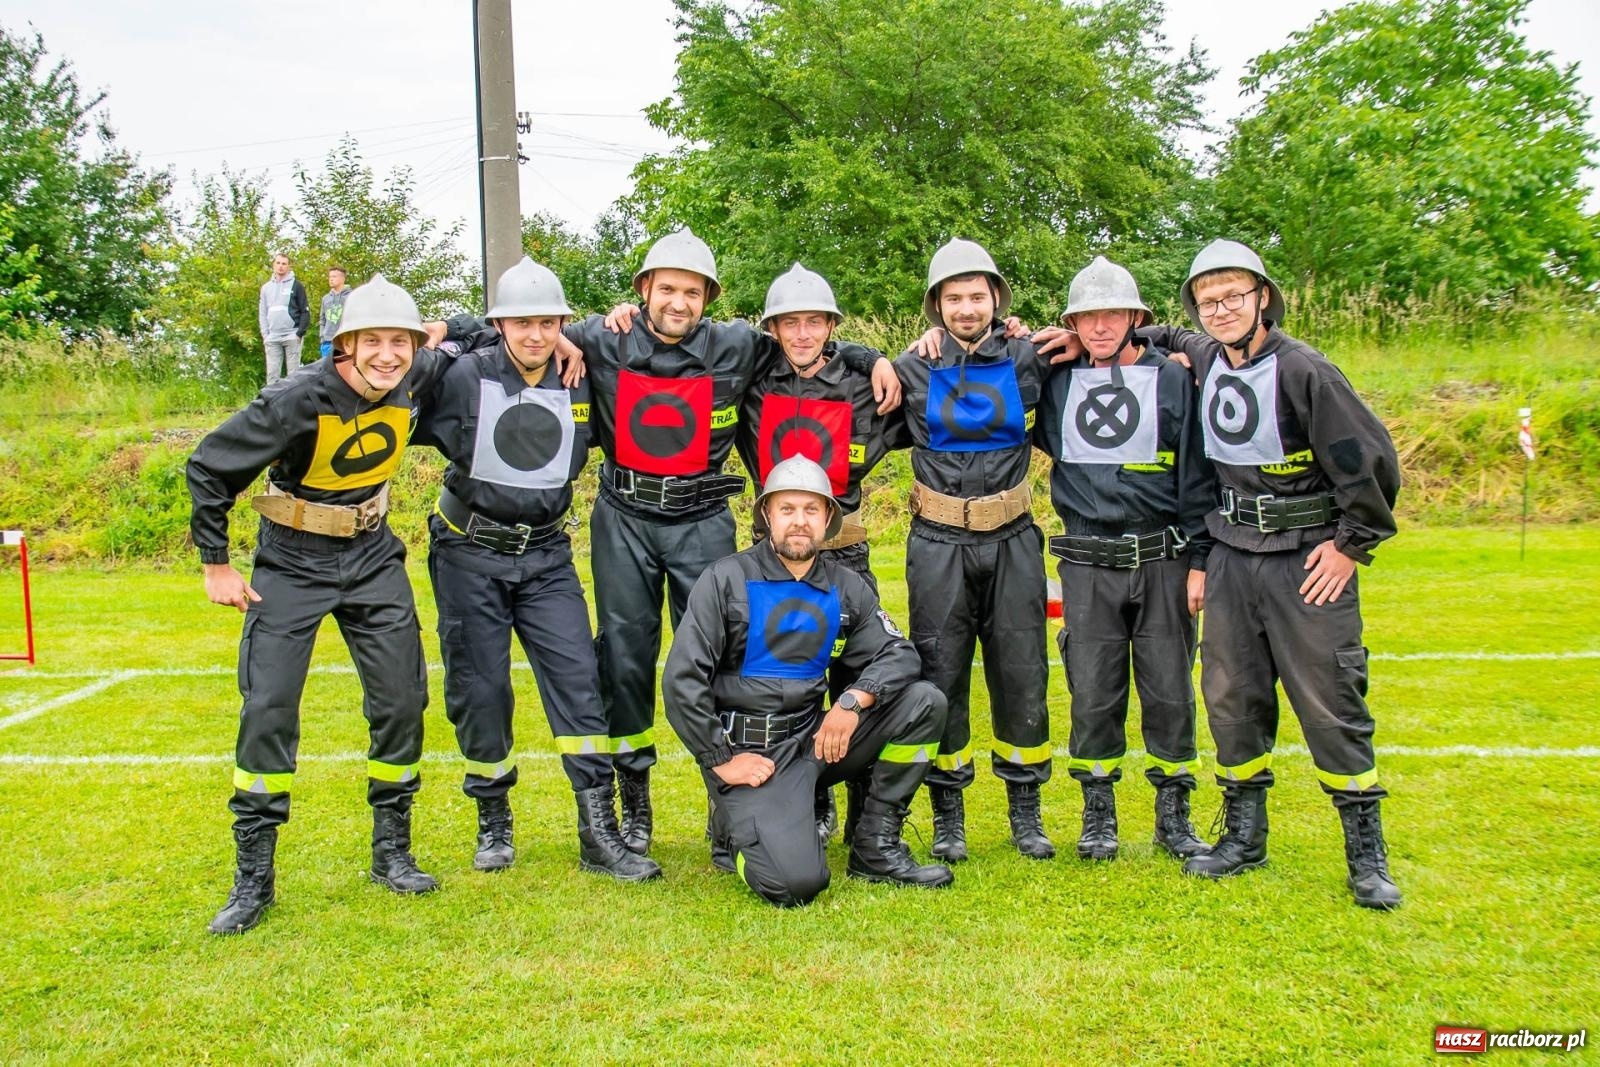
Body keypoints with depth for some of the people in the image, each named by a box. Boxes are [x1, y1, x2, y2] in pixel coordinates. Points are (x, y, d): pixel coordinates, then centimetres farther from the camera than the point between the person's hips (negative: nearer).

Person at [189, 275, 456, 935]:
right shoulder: (296, 403, -24)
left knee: (401, 701, 2)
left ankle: (392, 854, 19)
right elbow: (209, 468, -13)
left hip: (372, 559, 4)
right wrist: (215, 564, -9)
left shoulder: (414, 381, -10)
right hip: (293, 565, -4)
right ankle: (253, 877, 6)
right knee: (268, 707, -7)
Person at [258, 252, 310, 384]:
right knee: (272, 373, 2)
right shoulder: (266, 287, 14)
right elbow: (262, 313, 14)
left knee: (293, 373, -1)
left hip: (292, 336, -4)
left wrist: (300, 333, -10)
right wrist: (265, 335, 3)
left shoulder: (296, 285, 2)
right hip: (272, 338, 4)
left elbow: (305, 311, -1)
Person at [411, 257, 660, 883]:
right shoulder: (464, 377, -8)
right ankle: (493, 823, 24)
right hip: (470, 555, -1)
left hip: (546, 555, 2)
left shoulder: (581, 382, 0)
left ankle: (599, 833, -6)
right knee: (479, 688, 5)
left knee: (576, 675, -9)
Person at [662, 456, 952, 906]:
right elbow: (681, 680, -10)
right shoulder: (727, 580, -6)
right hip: (749, 750, -5)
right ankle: (737, 827, 10)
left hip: (817, 737, 6)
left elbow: (898, 654, 3)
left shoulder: (846, 588, 7)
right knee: (796, 882, -25)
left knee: (924, 702, -10)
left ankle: (876, 848, 1)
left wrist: (854, 700, -16)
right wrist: (722, 760, -11)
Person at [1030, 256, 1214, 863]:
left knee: (1169, 689, 5)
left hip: (1162, 560, -1)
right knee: (1092, 693, 4)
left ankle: (1174, 815, 18)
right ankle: (1098, 814, 18)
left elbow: (1196, 477, 2)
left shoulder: (1173, 381, 2)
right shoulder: (1055, 384, 7)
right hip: (1087, 566, 1)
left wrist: (1199, 561, -3)